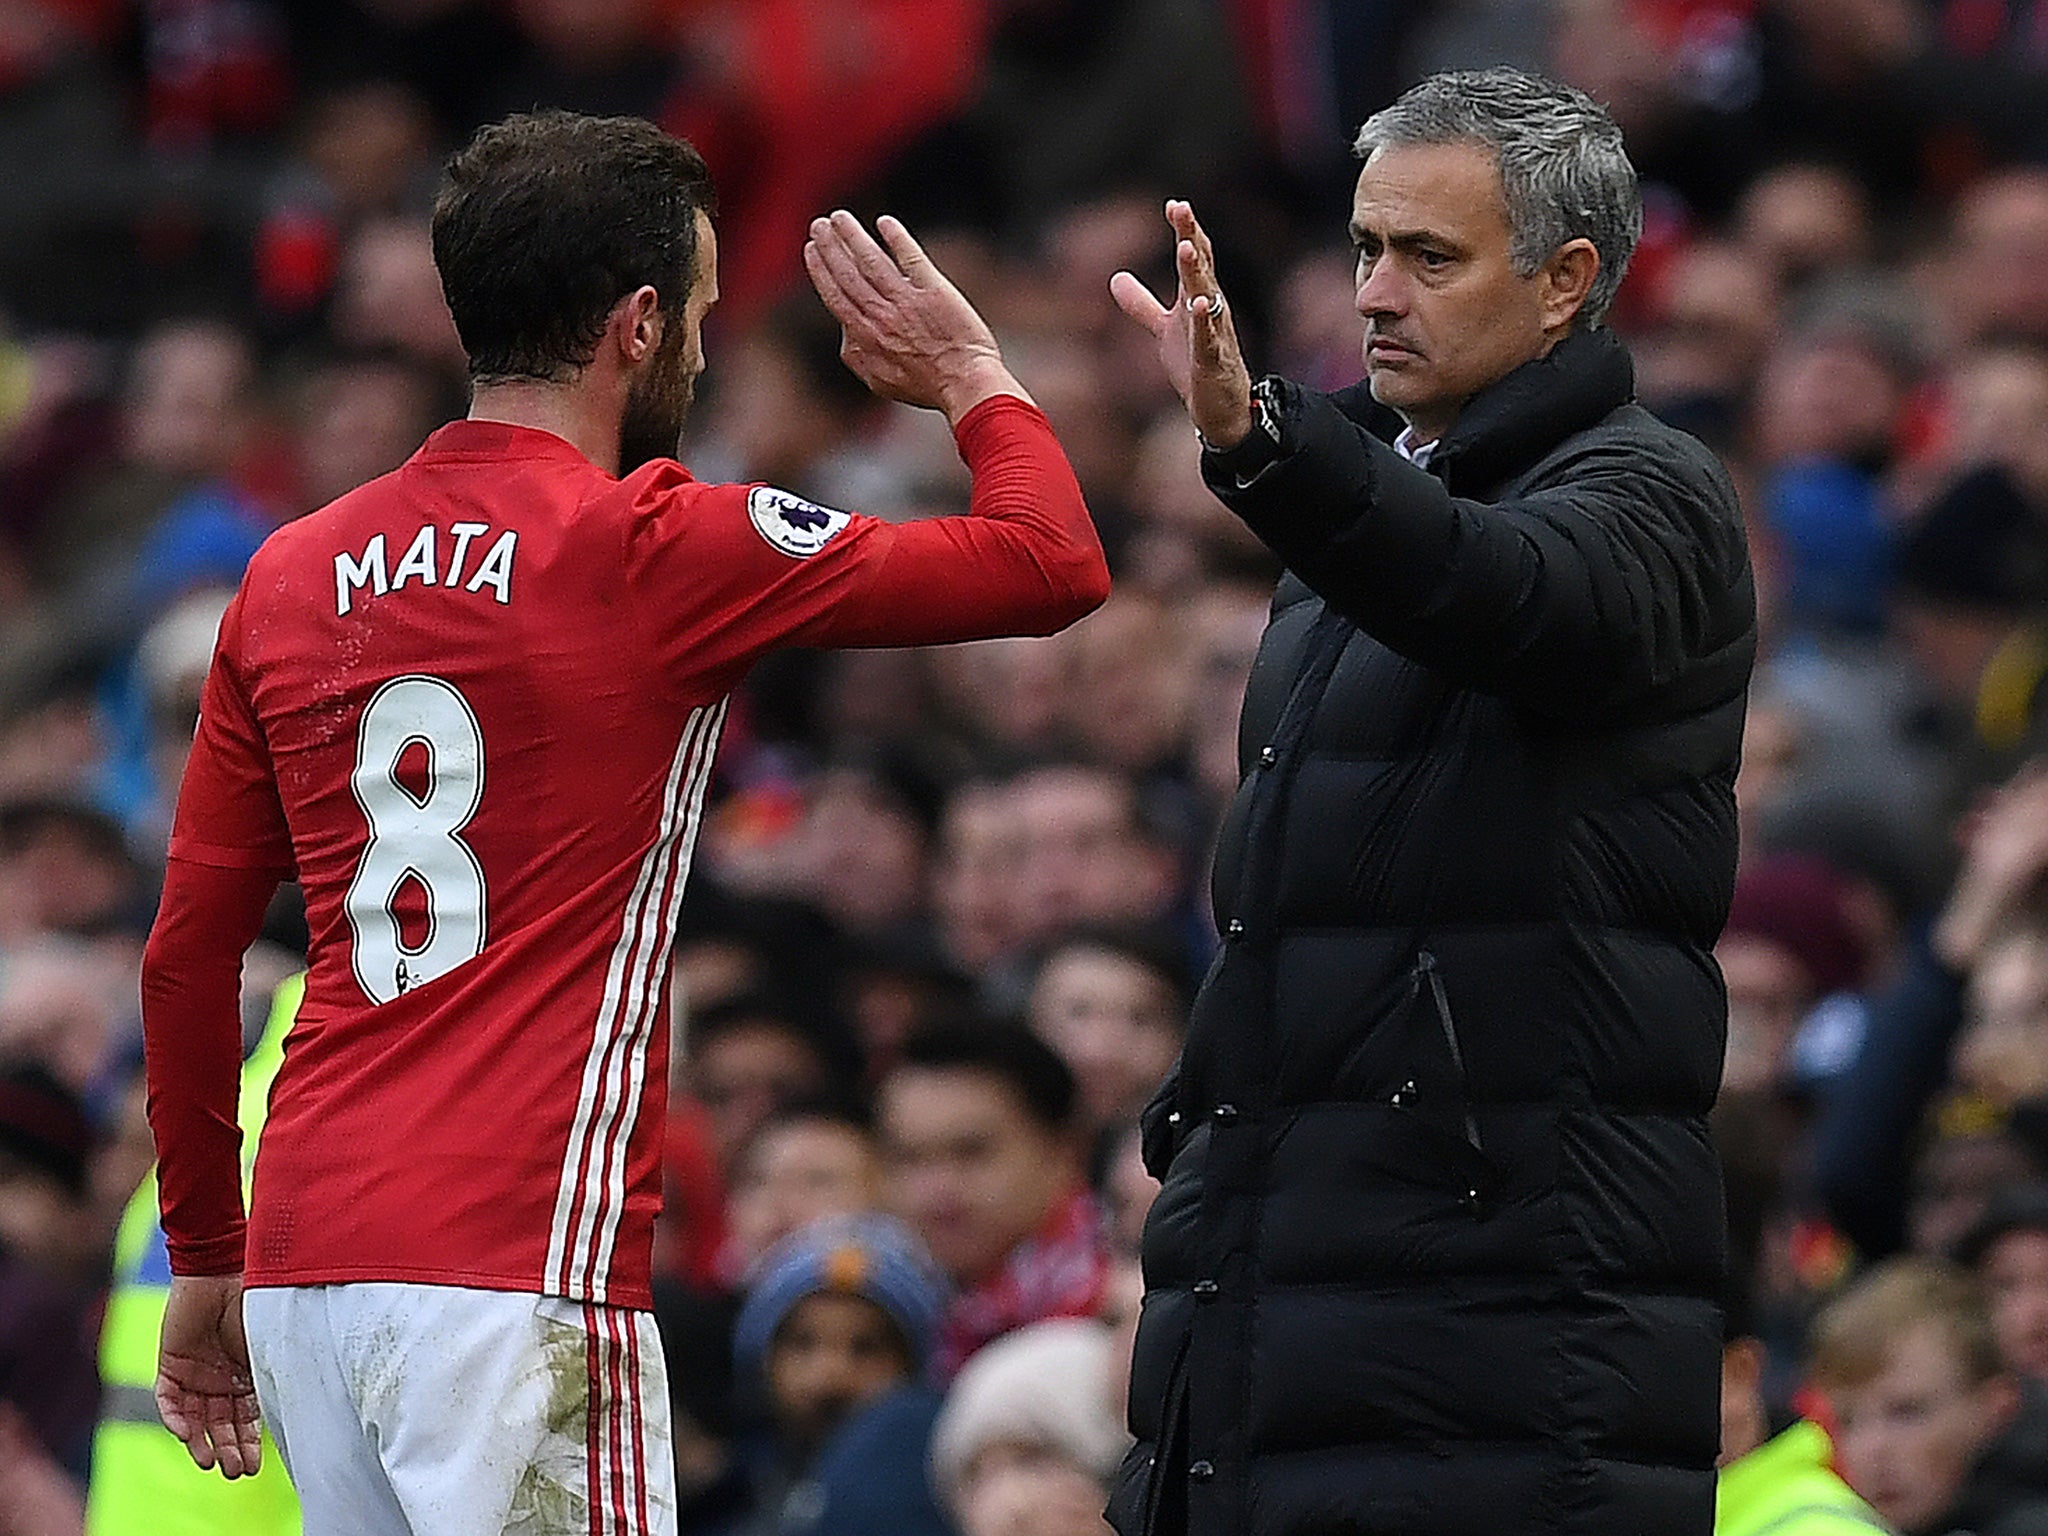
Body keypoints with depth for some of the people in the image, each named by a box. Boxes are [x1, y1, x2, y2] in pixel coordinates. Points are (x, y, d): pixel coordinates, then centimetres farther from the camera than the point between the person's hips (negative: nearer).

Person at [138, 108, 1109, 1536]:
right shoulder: (656, 548, -6)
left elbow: (186, 958, 14)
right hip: (511, 1280, -7)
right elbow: (1056, 563, -2)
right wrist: (971, 376, 17)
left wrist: (205, 1259, 23)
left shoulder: (293, 574, 12)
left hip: (305, 1259, 7)